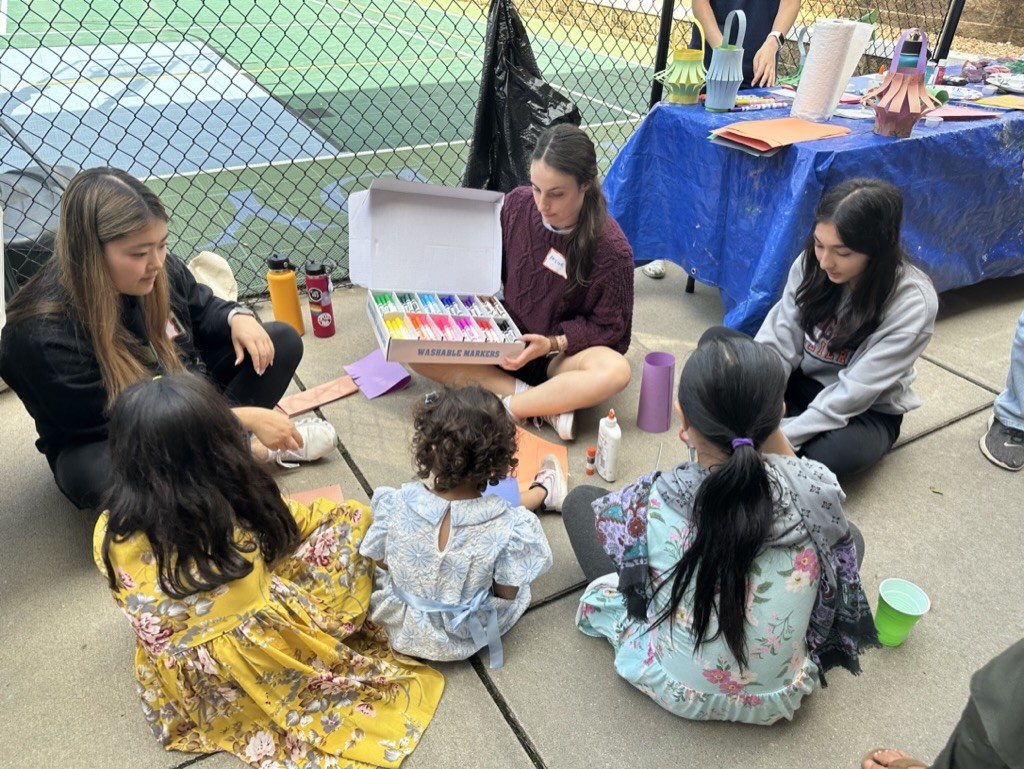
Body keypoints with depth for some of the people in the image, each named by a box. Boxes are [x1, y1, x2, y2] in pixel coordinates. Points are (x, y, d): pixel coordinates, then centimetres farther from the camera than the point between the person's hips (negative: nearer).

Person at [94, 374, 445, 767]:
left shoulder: (110, 534, -17)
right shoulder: (245, 508, -25)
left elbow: (136, 602, 3)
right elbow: (291, 525, -3)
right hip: (264, 662, -4)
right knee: (350, 520, 6)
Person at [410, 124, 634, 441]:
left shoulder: (611, 249, -19)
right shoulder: (517, 204, -9)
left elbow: (609, 328, -10)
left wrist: (553, 343, -23)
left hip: (564, 353, -3)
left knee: (615, 370, -37)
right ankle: (546, 404, -25)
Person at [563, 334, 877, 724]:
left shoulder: (657, 500, -27)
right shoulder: (818, 487, -23)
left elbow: (604, 512, -3)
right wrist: (767, 428, -7)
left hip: (674, 690, -1)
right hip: (779, 697, 2)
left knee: (581, 499, 7)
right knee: (850, 536, 22)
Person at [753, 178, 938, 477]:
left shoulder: (913, 303, -25)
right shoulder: (811, 263, -15)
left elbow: (853, 394, -27)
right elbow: (778, 344, -14)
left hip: (867, 411, -2)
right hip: (802, 385, 3)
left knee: (838, 453, -36)